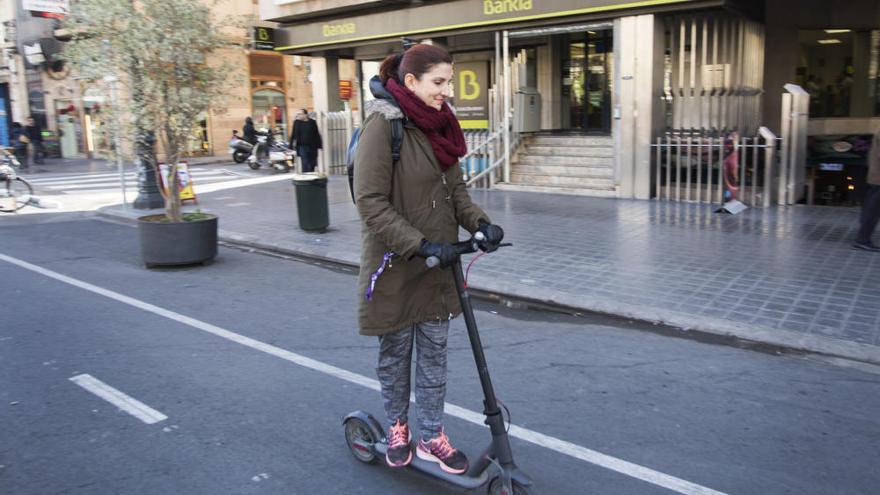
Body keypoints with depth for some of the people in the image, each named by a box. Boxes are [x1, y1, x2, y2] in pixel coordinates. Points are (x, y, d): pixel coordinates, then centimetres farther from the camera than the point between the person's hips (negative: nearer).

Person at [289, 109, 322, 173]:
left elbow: (317, 135, 4)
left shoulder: (312, 122, 2)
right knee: (305, 164, -7)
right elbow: (293, 135, 4)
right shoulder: (297, 122, 3)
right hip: (302, 146, -1)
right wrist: (291, 146, 0)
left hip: (312, 146, 1)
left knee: (312, 164, 8)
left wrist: (319, 145, 1)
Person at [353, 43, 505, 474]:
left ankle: (431, 437, 27)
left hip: (437, 265, 6)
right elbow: (371, 203, -21)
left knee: (434, 353, 12)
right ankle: (397, 427, 36)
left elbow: (455, 188, 10)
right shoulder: (383, 125, -17)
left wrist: (480, 222, -8)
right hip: (395, 265, -6)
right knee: (395, 352, 13)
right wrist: (420, 245, -25)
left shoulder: (438, 125, 5)